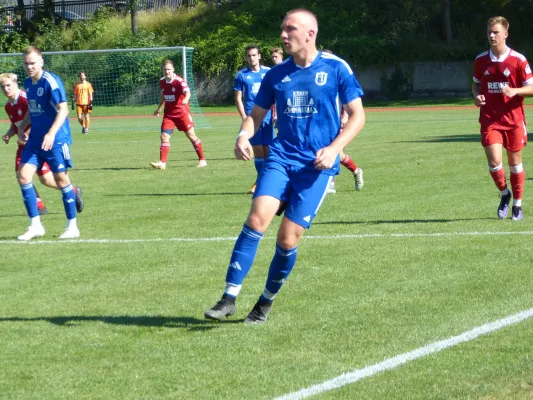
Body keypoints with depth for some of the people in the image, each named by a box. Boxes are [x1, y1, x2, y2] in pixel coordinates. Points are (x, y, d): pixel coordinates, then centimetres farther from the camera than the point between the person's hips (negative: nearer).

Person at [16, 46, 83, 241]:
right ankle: (35, 225, 2)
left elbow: (63, 109, -22)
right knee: (23, 176, -4)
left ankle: (72, 227, 12)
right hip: (35, 139, 7)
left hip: (56, 139, -7)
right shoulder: (28, 83, 9)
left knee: (61, 180, 0)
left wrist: (52, 133, -33)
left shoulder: (50, 82, -16)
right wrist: (22, 127, 9)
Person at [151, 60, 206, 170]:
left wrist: (186, 99, -51)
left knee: (191, 135, 0)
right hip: (168, 113, 5)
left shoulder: (179, 81, -15)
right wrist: (159, 109, 27)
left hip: (182, 112, -5)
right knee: (164, 136, -6)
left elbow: (187, 92, -31)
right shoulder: (162, 82, 5)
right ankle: (162, 163, -6)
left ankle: (202, 160, 8)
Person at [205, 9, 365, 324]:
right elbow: (256, 114, 18)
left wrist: (334, 148, -14)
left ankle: (267, 302, 17)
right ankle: (229, 298, -18)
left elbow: (357, 116, 1)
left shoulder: (336, 69, -2)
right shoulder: (277, 74, 9)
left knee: (288, 239, -7)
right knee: (257, 219, -20)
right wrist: (244, 136, -5)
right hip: (281, 157, 3)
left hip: (316, 166, -3)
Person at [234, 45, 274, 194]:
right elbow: (238, 99, 3)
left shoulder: (269, 72, 7)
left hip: (267, 118, 1)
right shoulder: (241, 75, 3)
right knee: (257, 150, -1)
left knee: (267, 150, -1)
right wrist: (244, 117, -8)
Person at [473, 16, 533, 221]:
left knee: (515, 163, 7)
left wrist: (515, 91, -23)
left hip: (513, 119, -1)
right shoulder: (481, 60, 2)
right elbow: (476, 84, 18)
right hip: (490, 119, 1)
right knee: (494, 162, -11)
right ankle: (504, 194, 17)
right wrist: (477, 95, -5)